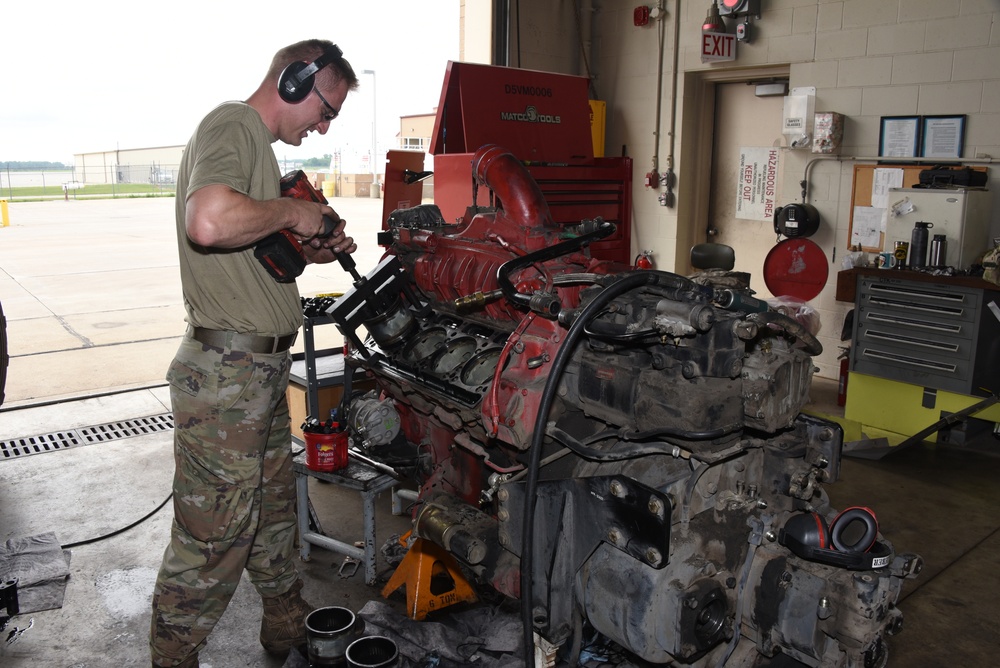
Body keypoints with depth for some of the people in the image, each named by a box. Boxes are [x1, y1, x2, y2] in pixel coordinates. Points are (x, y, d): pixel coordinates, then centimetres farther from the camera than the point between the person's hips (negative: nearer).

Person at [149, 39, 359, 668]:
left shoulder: (258, 144, 20)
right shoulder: (231, 127, -13)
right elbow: (209, 223, -34)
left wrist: (312, 251, 12)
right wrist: (291, 211, -18)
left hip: (261, 369, 11)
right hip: (225, 373, -11)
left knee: (274, 508, 22)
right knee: (214, 534, 0)